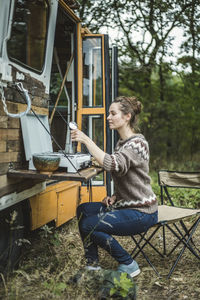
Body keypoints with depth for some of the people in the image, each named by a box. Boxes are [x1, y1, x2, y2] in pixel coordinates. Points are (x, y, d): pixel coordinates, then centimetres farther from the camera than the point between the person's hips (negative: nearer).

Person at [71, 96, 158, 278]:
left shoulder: (137, 143, -19)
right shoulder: (122, 143, 12)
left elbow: (112, 164, -37)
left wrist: (86, 140, -32)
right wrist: (114, 197, 4)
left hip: (141, 213, -10)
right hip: (126, 205, 10)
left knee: (89, 226, -14)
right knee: (83, 210, 7)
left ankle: (128, 265, 1)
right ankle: (92, 265, 11)